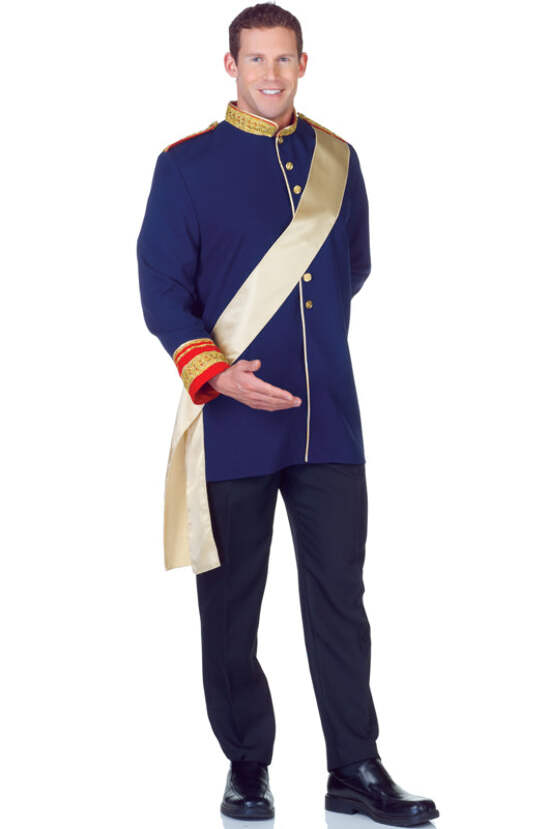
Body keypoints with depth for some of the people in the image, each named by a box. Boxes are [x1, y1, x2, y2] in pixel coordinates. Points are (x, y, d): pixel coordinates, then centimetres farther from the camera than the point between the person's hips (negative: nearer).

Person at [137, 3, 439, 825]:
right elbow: (161, 289, -5)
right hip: (231, 420, -2)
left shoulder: (337, 160, 10)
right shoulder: (186, 164, -1)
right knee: (231, 605, 5)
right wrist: (216, 372, -18)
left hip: (328, 418, 3)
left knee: (340, 597, 3)